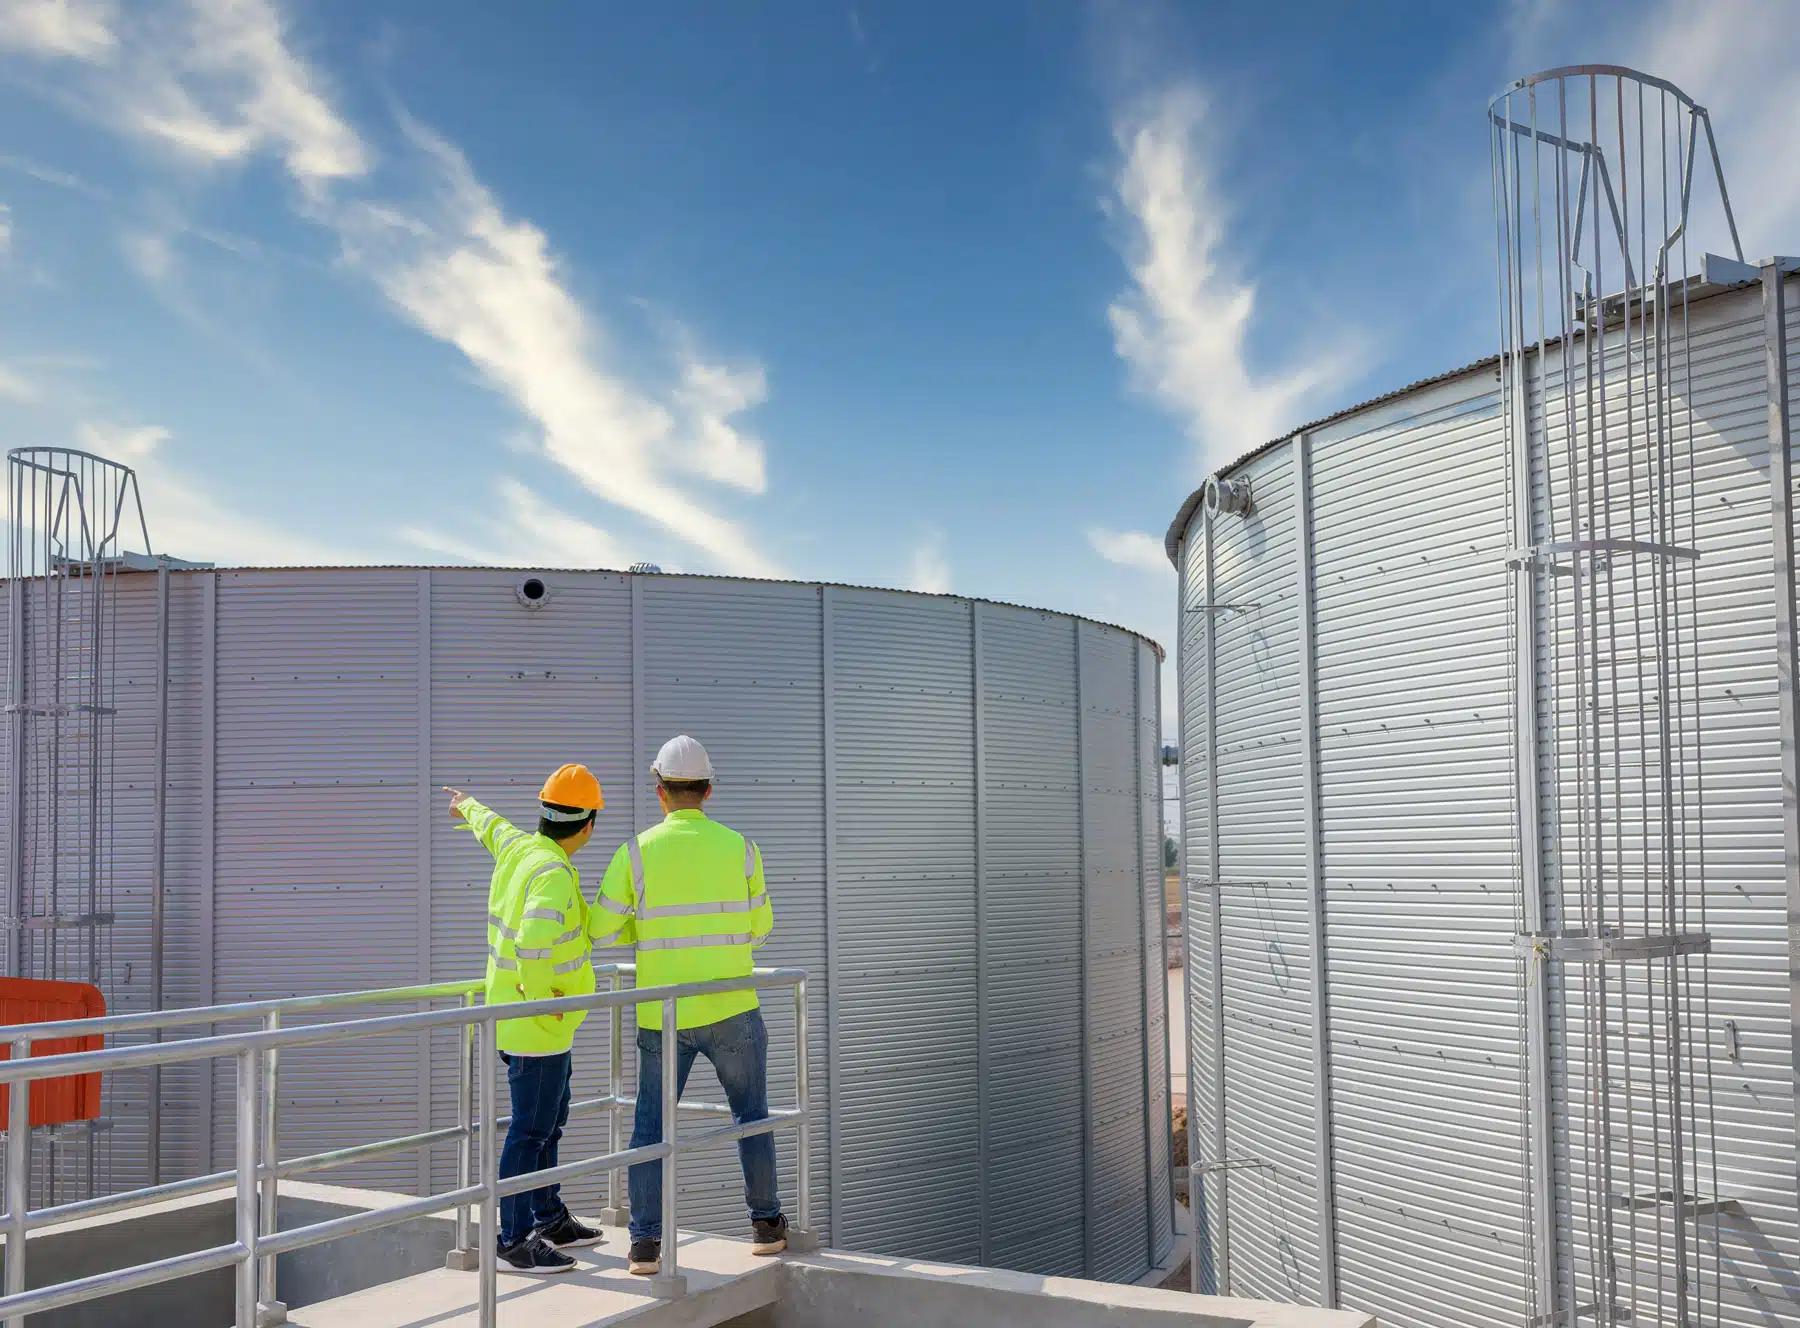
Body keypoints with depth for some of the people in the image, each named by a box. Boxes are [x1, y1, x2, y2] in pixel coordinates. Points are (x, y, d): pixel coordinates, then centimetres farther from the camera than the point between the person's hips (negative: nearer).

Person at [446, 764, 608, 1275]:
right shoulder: (554, 875, -24)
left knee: (550, 1119, 20)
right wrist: (541, 1000, -21)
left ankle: (550, 1219, 32)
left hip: (535, 1021, 10)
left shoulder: (515, 846, 3)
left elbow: (490, 824, 27)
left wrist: (469, 806, 48)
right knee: (531, 1129, -3)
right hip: (538, 1025, -10)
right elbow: (532, 946, -36)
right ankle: (515, 1242, 5)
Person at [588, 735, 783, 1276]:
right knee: (751, 1117, 17)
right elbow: (758, 928, 7)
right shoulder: (740, 848, -2)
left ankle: (646, 1243, 5)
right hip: (732, 1011, 1)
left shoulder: (637, 851, -5)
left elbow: (601, 928, -2)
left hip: (663, 1017, 0)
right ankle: (766, 1225, 23)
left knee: (651, 1126, 9)